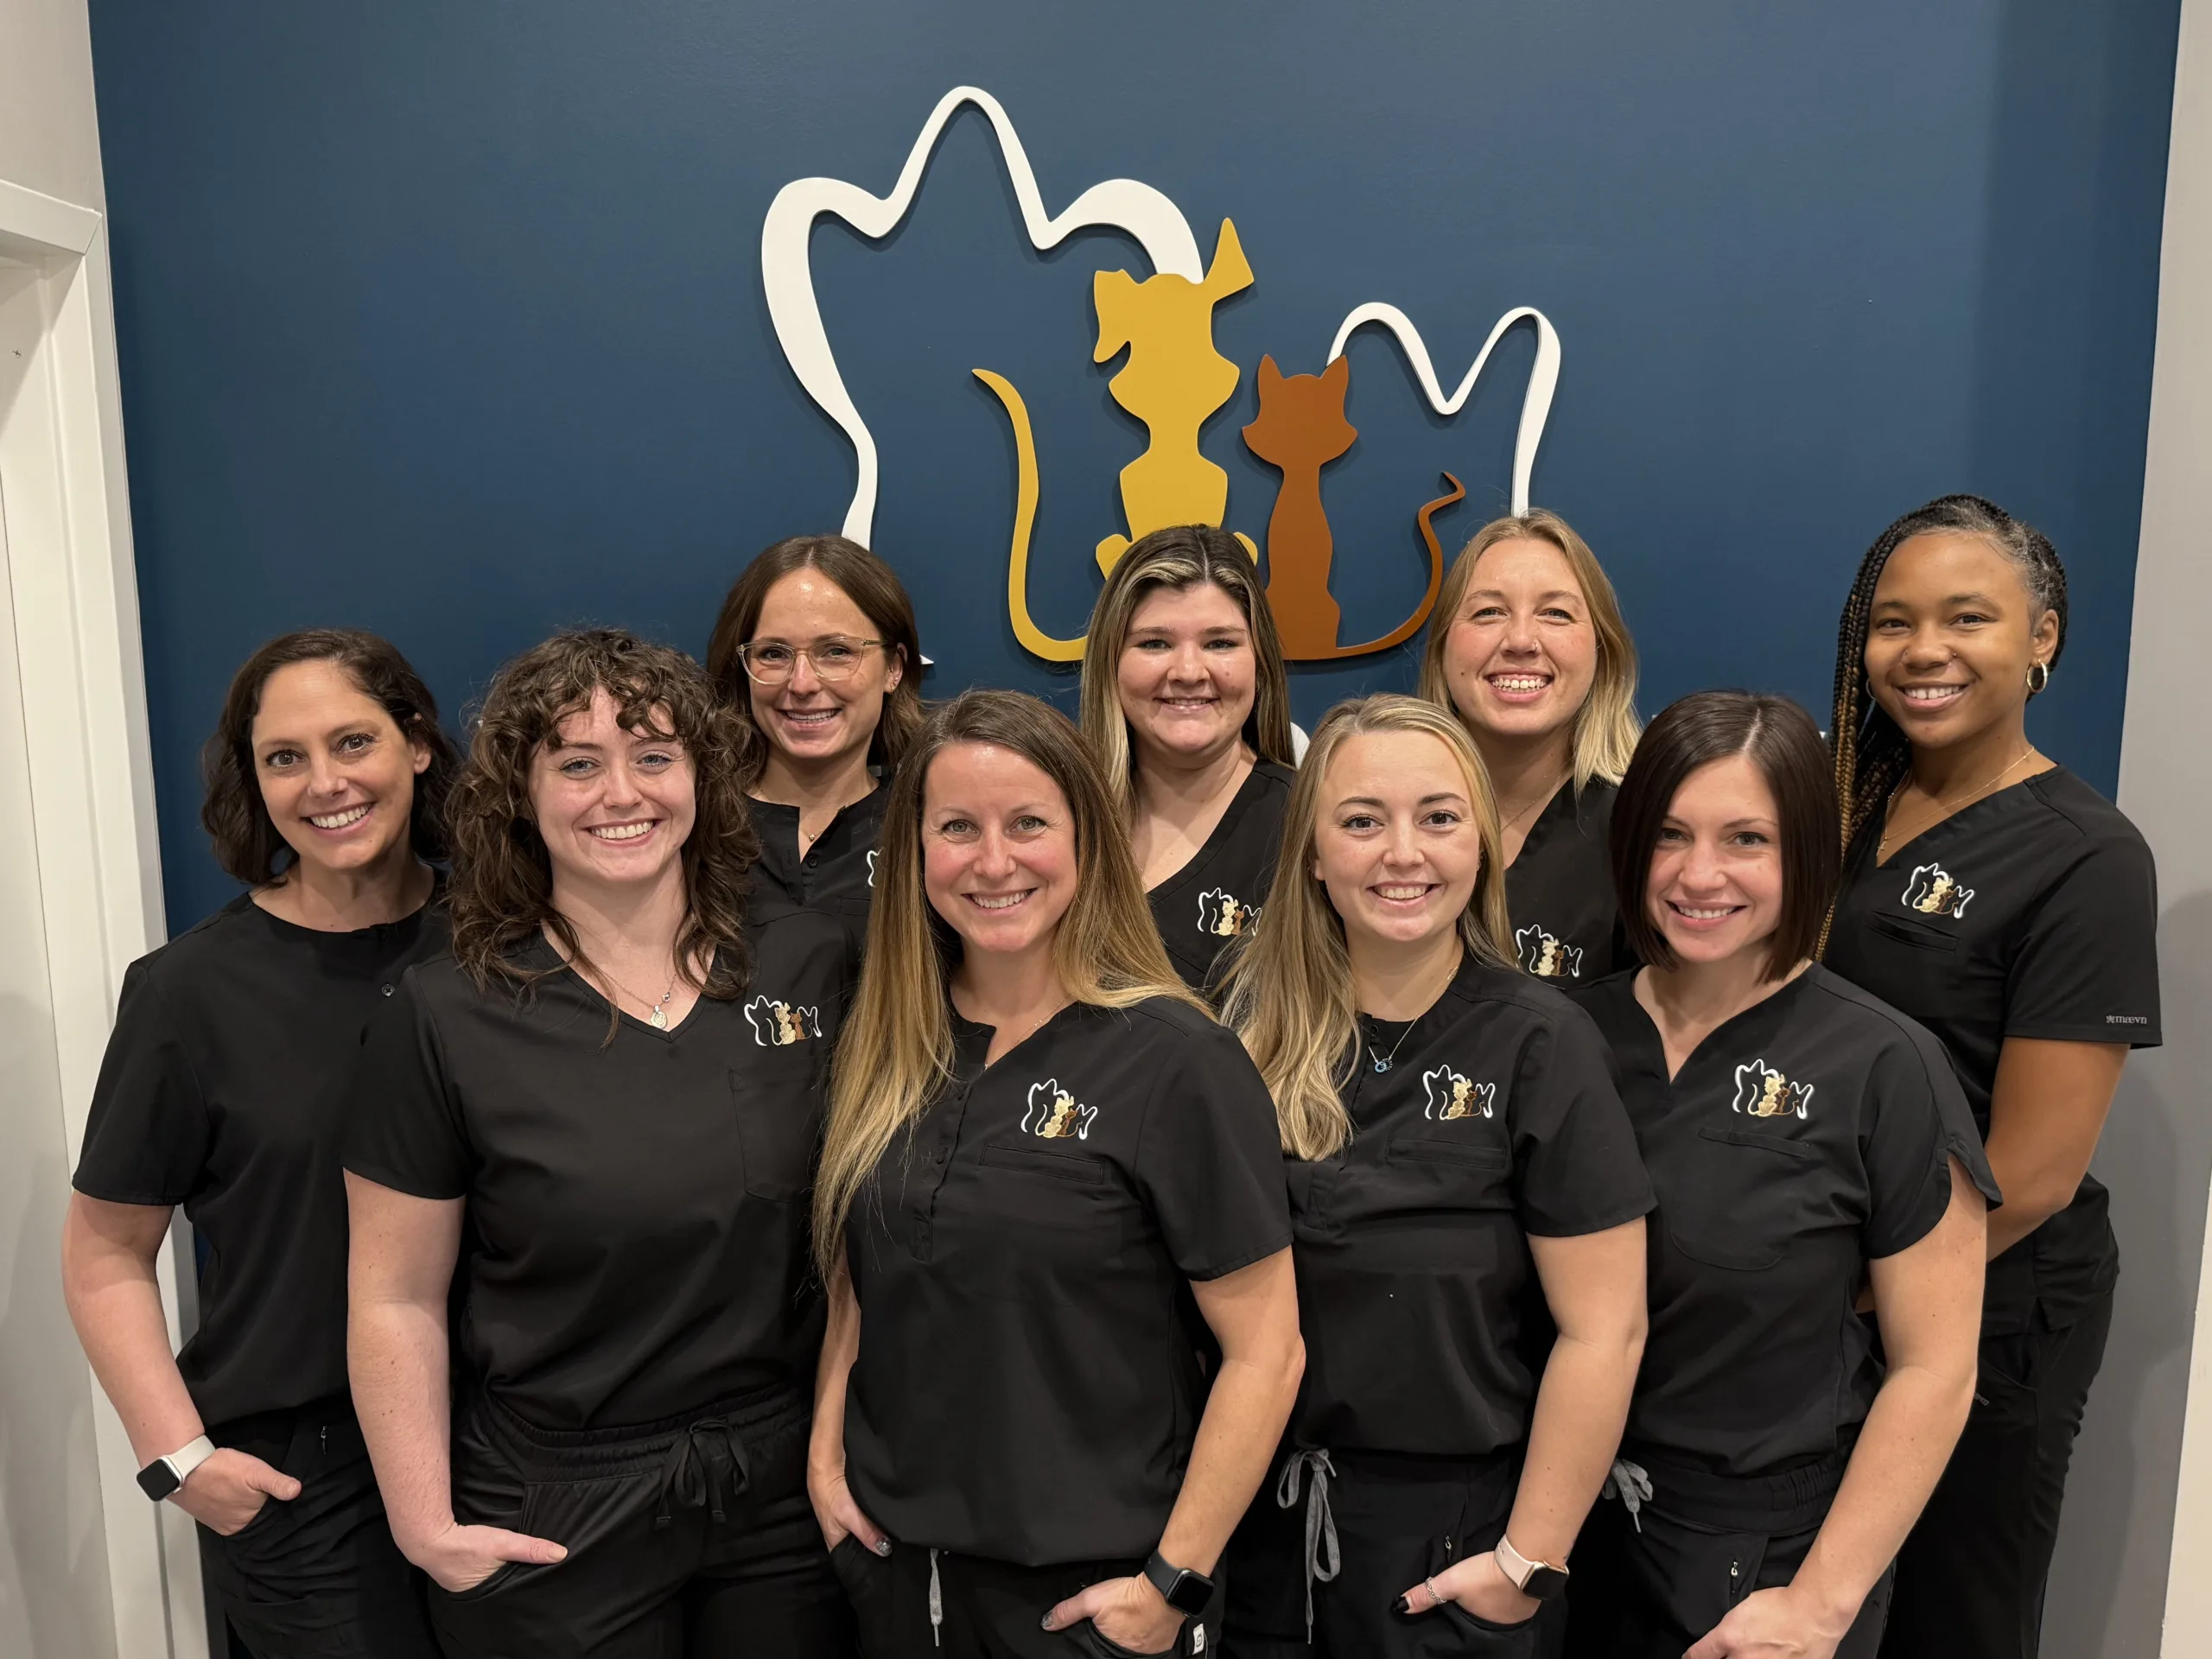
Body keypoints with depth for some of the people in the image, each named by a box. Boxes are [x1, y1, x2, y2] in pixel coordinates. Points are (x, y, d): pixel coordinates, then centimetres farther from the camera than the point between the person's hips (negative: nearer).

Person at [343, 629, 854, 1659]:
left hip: (789, 1494, 2)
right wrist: (426, 1527, -7)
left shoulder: (808, 966, -5)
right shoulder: (445, 1019, -11)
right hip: (554, 1526, -2)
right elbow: (397, 1302, -5)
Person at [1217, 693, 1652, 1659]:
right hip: (1264, 1513, 3)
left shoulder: (1539, 1044, -13)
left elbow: (1602, 1330, -12)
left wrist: (1528, 1562, -10)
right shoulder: (1257, 1025, -3)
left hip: (1448, 1526, -3)